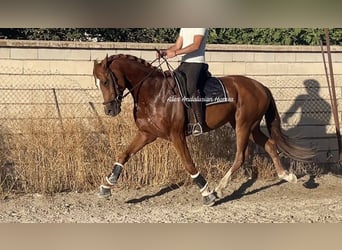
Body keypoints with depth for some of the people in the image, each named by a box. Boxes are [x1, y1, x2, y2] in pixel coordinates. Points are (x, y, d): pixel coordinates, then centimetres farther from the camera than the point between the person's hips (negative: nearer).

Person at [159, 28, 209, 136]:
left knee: (191, 89, -27)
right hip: (184, 63, 10)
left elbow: (196, 45, -19)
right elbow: (177, 46, 19)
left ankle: (200, 123, -25)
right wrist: (165, 52, 0)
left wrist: (175, 53, -23)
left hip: (197, 63, -9)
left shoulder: (201, 27, -7)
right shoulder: (184, 28, 20)